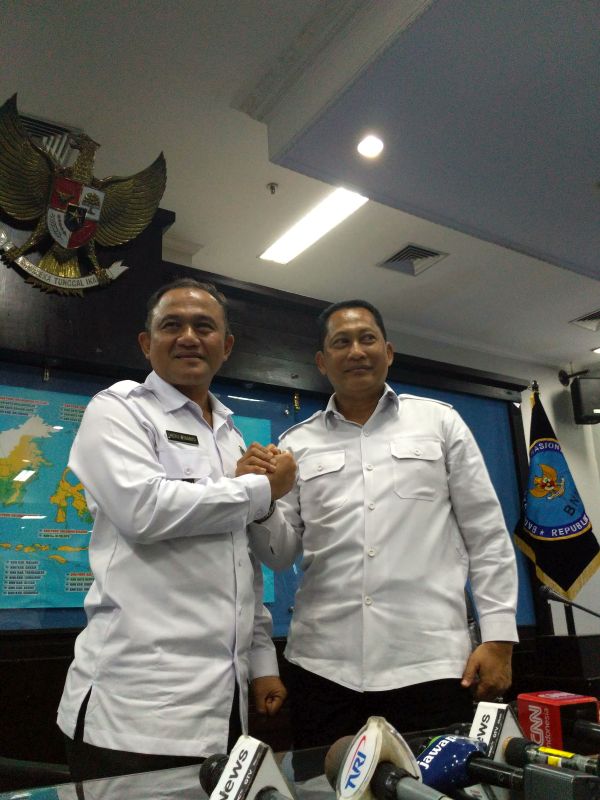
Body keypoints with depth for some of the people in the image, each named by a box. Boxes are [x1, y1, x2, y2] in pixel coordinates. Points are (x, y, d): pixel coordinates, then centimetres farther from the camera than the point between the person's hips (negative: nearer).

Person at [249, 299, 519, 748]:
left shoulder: (440, 422, 7)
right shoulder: (298, 444, 9)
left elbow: (487, 536, 6)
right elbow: (281, 554, 8)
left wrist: (498, 636, 0)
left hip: (430, 662, -1)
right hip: (323, 666, 1)